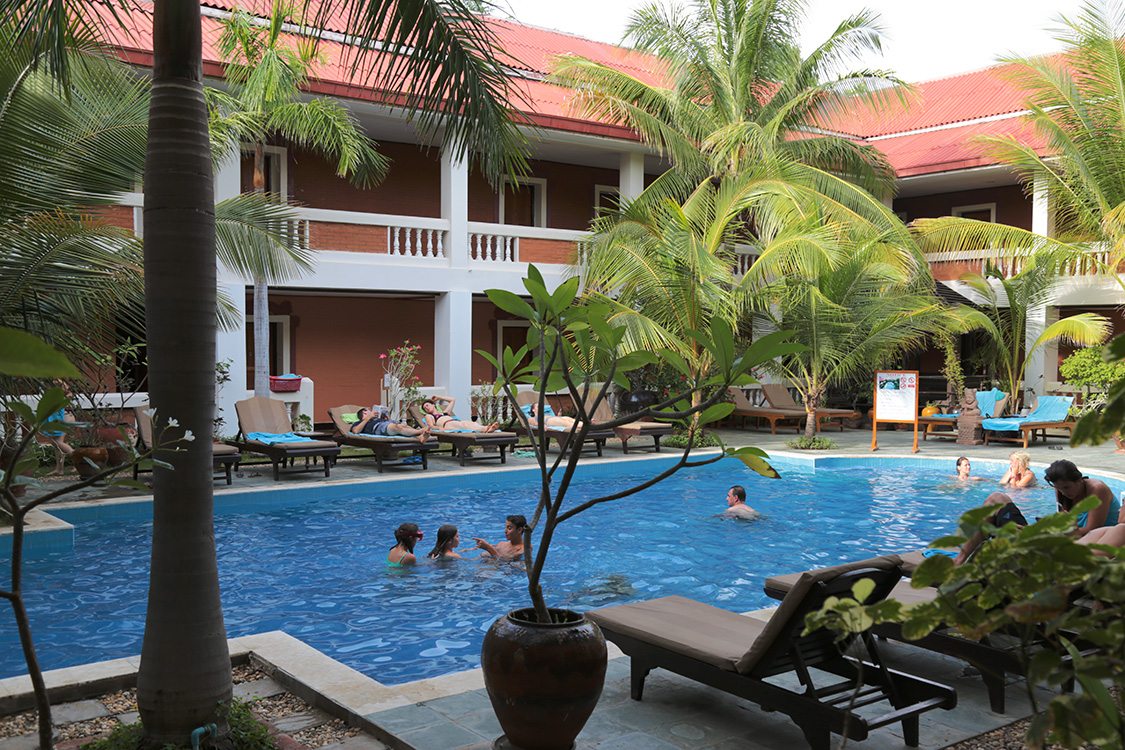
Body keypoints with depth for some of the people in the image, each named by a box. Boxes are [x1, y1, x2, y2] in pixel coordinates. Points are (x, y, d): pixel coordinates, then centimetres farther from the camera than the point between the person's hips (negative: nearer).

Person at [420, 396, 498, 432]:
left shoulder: (445, 412, 43)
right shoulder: (429, 416, 31)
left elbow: (453, 400, 53)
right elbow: (431, 426, 11)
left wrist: (438, 397, 56)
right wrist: (441, 428, -11)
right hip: (447, 424, -5)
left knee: (472, 423, -32)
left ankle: (486, 428, -64)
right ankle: (484, 429, -68)